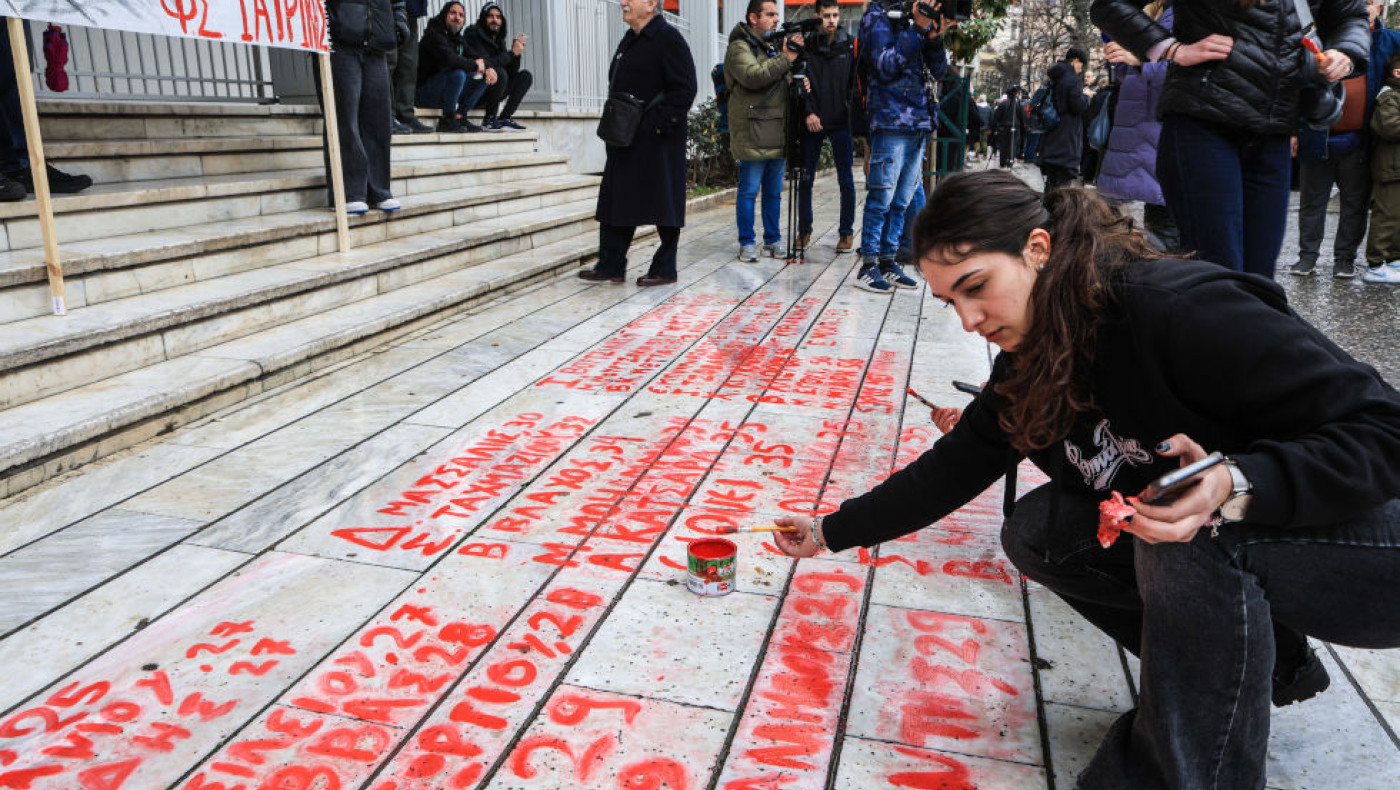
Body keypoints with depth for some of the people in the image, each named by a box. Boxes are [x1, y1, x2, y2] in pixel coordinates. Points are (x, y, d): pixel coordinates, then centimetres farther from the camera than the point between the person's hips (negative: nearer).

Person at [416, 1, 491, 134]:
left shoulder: (458, 39, 15)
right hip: (423, 92, -9)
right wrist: (475, 65, -18)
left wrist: (488, 68, -9)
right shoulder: (434, 34, -13)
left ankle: (460, 117, -2)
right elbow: (449, 59, -30)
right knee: (458, 74, -33)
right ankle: (447, 120, -20)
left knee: (483, 78, 4)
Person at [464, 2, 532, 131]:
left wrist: (517, 50, -10)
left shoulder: (499, 40, 11)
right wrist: (512, 53, -20)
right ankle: (489, 119, -19)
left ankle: (504, 117, -9)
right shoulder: (474, 35, -10)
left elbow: (512, 72, 5)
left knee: (526, 76, 0)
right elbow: (485, 64, -24)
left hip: (488, 95, 8)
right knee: (500, 73, -32)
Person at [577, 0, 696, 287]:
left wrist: (660, 124, -20)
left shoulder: (668, 39, -9)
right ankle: (611, 267, 17)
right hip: (627, 141, 9)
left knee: (664, 204, 0)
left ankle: (665, 269, 9)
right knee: (617, 202, 10)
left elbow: (684, 89, -16)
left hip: (657, 142, -9)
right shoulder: (629, 41, 18)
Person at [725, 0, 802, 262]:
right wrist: (786, 58, -21)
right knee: (749, 190, -3)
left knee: (774, 191, 11)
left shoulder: (773, 48, 22)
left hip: (777, 134, 8)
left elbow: (783, 85, 30)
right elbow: (752, 76, -22)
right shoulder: (739, 47, -4)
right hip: (753, 134, -8)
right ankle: (747, 243, 4)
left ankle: (773, 240, 19)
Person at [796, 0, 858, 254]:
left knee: (846, 181, 1)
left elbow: (856, 81, 5)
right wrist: (808, 112, -11)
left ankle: (847, 232, 11)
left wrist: (850, 109, -8)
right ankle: (804, 230, 18)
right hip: (812, 123, 0)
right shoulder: (806, 46, 3)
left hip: (841, 122, 0)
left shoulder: (850, 46, 5)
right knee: (805, 179, 5)